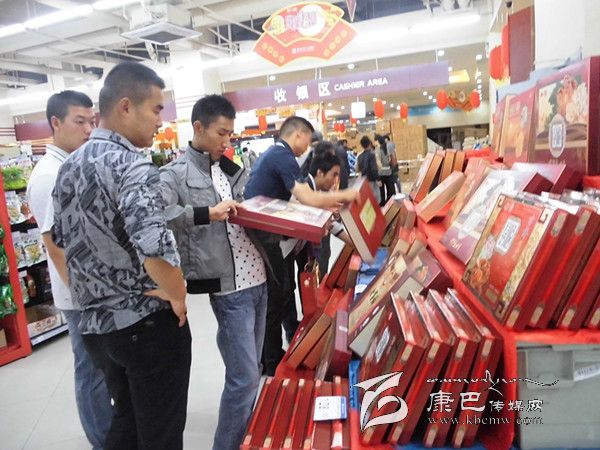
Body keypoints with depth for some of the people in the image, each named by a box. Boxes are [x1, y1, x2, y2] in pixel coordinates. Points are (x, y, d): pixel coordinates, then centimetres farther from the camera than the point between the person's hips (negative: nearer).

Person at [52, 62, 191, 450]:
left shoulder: (68, 168, 7)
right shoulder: (132, 165, -20)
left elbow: (61, 242, 16)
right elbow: (155, 249, -35)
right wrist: (178, 296, -18)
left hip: (95, 324, 8)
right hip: (147, 324, -8)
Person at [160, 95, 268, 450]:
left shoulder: (232, 169, 15)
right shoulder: (176, 174, -6)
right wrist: (207, 213, -29)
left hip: (259, 278, 7)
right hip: (229, 286, -7)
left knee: (251, 370, 19)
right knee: (244, 377, -1)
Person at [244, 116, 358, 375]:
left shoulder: (271, 154, 17)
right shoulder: (283, 157, -15)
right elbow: (307, 198, -25)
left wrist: (326, 204, 12)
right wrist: (344, 196, -10)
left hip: (257, 235, 10)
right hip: (266, 239, -10)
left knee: (274, 296, 19)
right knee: (277, 299, 2)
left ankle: (267, 358, 32)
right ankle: (273, 365, 17)